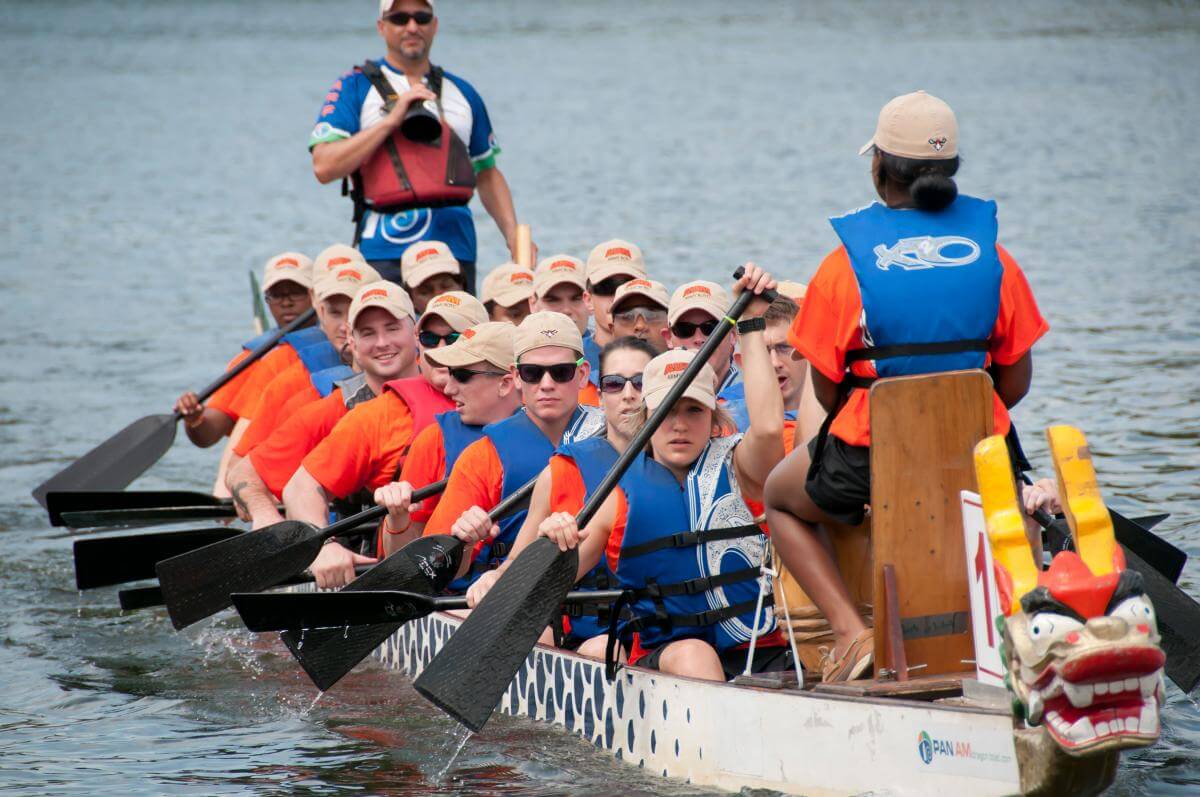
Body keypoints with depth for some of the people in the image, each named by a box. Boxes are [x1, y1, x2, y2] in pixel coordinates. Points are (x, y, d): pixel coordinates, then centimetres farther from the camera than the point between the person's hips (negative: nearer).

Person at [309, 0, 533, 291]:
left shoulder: (463, 92, 19)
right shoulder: (354, 87, 5)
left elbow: (487, 174, 23)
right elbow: (324, 167, -6)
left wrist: (513, 234, 8)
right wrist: (391, 120, -10)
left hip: (457, 248, 4)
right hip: (386, 253, -4)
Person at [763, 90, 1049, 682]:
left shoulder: (845, 264, -8)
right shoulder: (992, 256, 0)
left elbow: (826, 391, -2)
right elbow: (1015, 383, 5)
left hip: (867, 459, -3)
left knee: (781, 499, 30)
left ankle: (852, 630, 9)